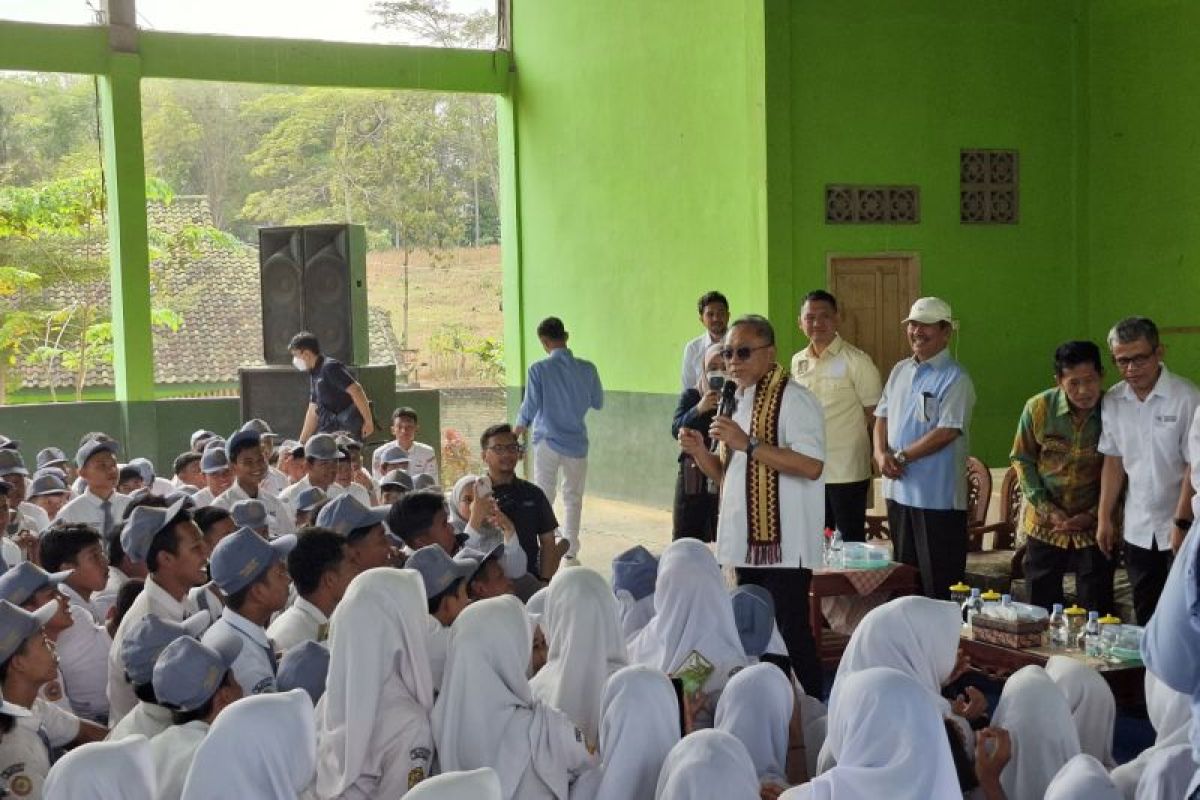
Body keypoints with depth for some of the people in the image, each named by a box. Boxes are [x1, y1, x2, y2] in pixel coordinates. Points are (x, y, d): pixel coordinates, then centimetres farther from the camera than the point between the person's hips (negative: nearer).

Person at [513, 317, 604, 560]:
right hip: (576, 442, 2)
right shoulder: (587, 369, -5)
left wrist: (519, 426, 11)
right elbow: (598, 403, 7)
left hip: (547, 441, -2)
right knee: (573, 498, 12)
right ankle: (570, 552, 15)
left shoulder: (539, 369, -11)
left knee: (544, 497, 7)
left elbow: (530, 406, -8)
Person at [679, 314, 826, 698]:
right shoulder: (737, 402, 16)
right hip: (745, 542, 9)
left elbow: (811, 465, -25)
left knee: (790, 636, -4)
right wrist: (699, 451, 3)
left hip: (783, 543, -9)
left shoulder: (793, 399, -12)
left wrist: (748, 443, -24)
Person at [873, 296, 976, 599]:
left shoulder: (955, 378, -10)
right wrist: (881, 453, -6)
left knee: (939, 582, -1)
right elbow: (882, 416, 14)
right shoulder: (900, 371, 14)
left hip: (937, 496, -7)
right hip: (898, 491, 7)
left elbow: (947, 432, -18)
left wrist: (901, 457, -14)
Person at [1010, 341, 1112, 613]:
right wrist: (1046, 508, -7)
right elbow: (1022, 459, 1)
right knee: (1041, 609, 12)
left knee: (1096, 610, 3)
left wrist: (1094, 514, -10)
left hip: (1093, 528, -2)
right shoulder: (1038, 408, -8)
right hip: (1044, 525, 2)